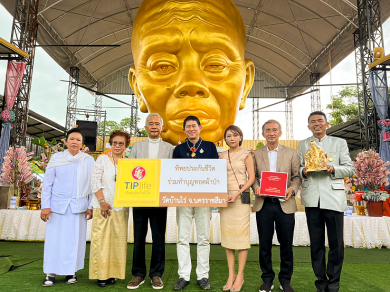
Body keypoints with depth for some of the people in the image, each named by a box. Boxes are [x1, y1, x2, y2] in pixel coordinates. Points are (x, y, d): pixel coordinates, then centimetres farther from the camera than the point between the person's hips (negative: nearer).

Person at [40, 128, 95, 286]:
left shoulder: (89, 160, 3)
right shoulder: (56, 158, 4)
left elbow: (92, 185, 3)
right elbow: (47, 184, 4)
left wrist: (90, 206, -1)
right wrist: (45, 206, -1)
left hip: (78, 207, 0)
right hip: (58, 205, 0)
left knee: (75, 239, 5)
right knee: (54, 238, 4)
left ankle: (71, 271, 19)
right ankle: (51, 273, 17)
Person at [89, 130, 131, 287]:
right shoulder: (102, 159, 2)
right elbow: (95, 181, -3)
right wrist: (102, 201, -10)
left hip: (121, 207, 2)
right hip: (103, 206, -2)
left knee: (118, 240, 5)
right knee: (101, 238, 0)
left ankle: (113, 273, 17)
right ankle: (101, 274, 12)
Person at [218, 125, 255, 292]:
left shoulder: (246, 154, 2)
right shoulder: (221, 156, 12)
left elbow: (252, 178, -3)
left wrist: (237, 193, -13)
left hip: (241, 198, -4)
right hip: (224, 199, 4)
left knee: (241, 236, -1)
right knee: (227, 236, 6)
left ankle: (240, 276, 11)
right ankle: (231, 275, 16)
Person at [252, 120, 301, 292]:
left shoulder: (291, 153, 6)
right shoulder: (257, 153, 7)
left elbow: (296, 176, 5)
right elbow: (253, 176, 8)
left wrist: (292, 189, -13)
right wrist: (256, 188, -11)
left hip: (284, 204, 0)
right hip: (263, 204, 1)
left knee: (286, 244, 8)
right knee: (264, 244, 9)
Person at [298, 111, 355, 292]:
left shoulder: (339, 143, 9)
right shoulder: (303, 145, 12)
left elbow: (350, 169, 5)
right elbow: (297, 168, 10)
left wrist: (333, 169, -13)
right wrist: (304, 172, -11)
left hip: (333, 199, -1)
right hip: (312, 200, 1)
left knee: (336, 243, 2)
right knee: (316, 243, 9)